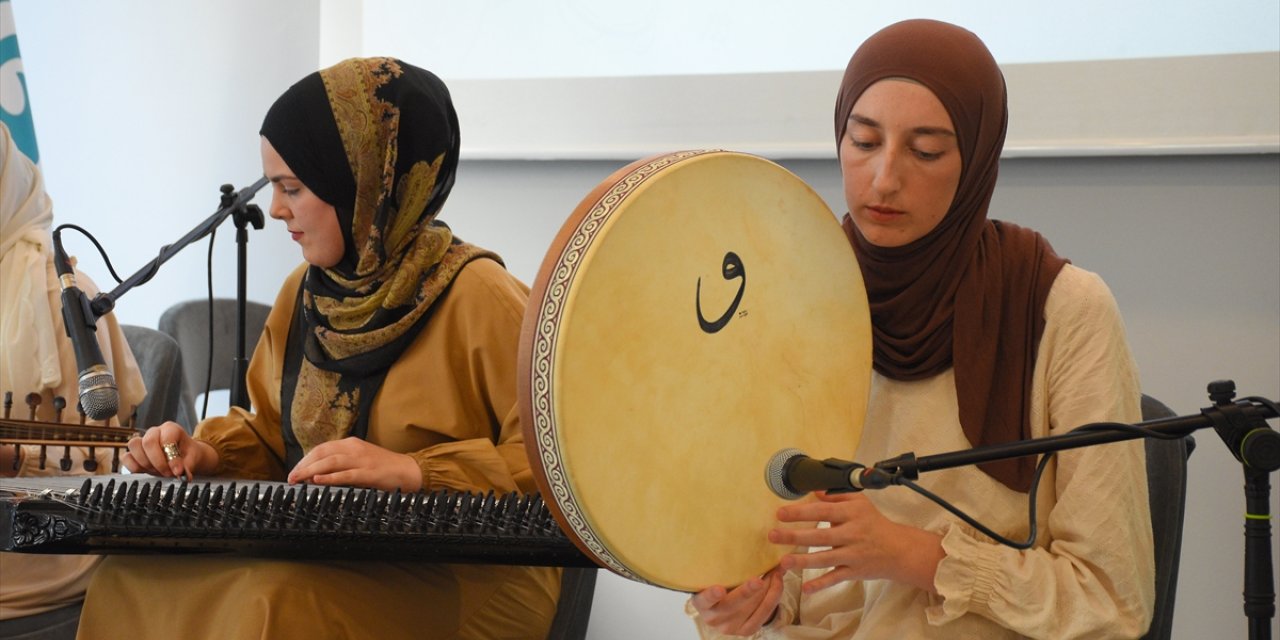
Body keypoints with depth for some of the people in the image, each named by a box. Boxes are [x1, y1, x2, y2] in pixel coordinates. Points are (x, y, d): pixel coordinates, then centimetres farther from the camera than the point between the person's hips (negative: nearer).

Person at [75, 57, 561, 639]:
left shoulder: (476, 299, -12)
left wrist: (418, 471, -26)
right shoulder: (305, 293, 12)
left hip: (467, 585, -7)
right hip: (330, 560, 7)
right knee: (132, 578, -15)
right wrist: (207, 452, 1)